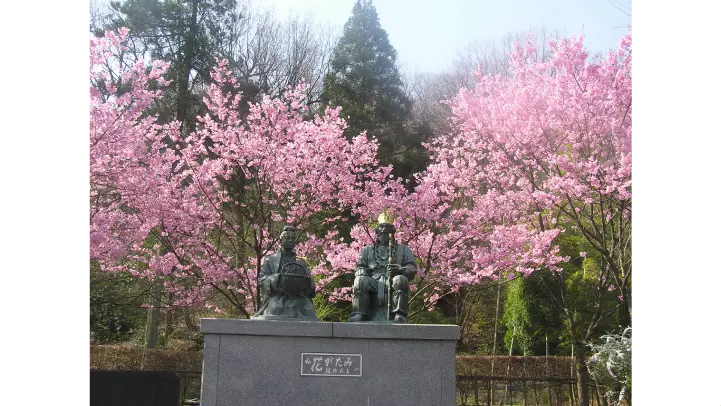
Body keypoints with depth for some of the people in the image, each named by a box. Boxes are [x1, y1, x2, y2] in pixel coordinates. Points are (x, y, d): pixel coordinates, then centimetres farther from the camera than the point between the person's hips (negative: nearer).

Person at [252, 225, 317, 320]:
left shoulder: (301, 262, 20)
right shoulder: (271, 260, 13)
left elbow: (311, 285, 17)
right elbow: (261, 280, 4)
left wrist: (307, 282, -6)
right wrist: (276, 278, -13)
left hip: (299, 304, 2)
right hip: (277, 304, -2)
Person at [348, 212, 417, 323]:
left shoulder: (404, 250, 25)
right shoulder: (367, 250, 29)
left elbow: (412, 270, 10)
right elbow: (359, 268, 16)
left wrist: (400, 270, -14)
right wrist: (362, 273, -10)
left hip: (393, 285, -1)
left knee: (400, 280, -34)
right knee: (360, 281, -30)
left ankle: (399, 316, -38)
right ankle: (358, 314, -33)